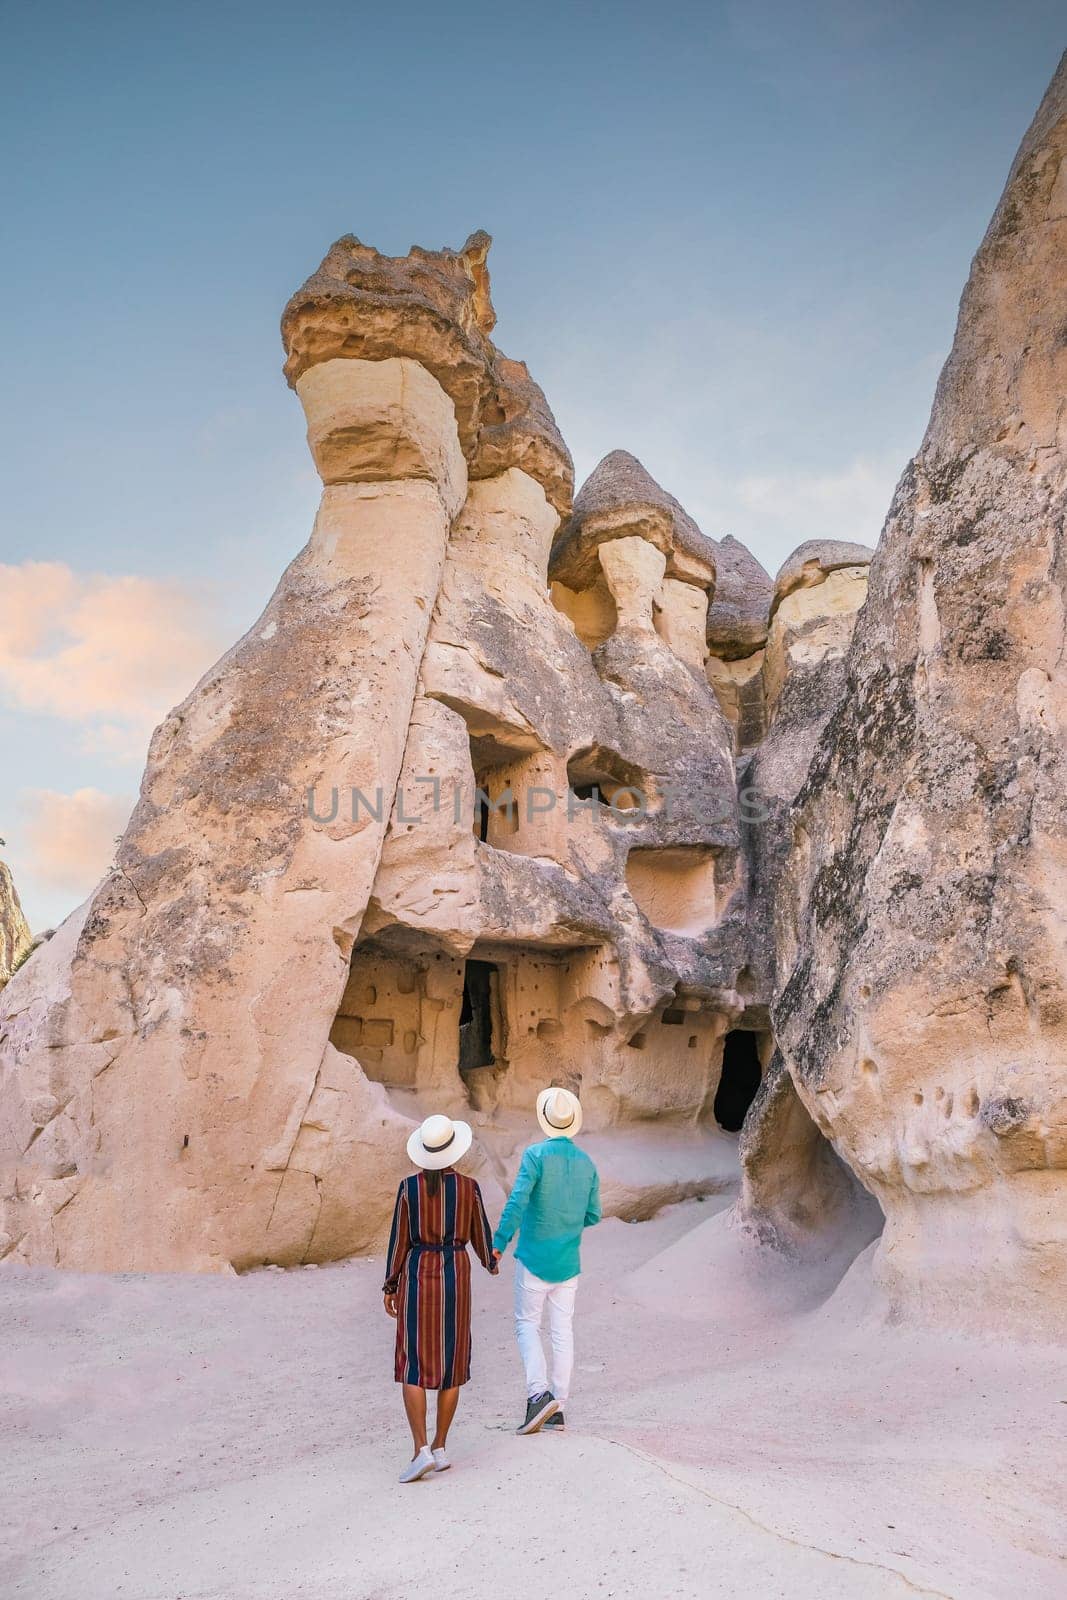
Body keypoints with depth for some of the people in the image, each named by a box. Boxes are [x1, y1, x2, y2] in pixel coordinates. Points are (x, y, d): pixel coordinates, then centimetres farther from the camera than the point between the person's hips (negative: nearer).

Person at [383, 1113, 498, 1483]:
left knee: (413, 1364, 2)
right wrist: (491, 1262, 26)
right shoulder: (469, 1187, -6)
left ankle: (421, 1450, -8)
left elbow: (400, 1239, -5)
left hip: (417, 1274, -1)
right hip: (455, 1275, 1)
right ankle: (440, 1447, 14)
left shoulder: (409, 1186, -8)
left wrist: (390, 1287, 5)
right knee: (450, 1360, 12)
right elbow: (479, 1234, 5)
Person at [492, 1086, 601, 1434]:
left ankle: (538, 1394, -10)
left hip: (534, 1257, -4)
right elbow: (593, 1216, 10)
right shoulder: (586, 1163, 4)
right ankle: (557, 1408, 14)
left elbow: (517, 1201, -21)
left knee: (527, 1324, 7)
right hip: (568, 1261, 5)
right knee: (562, 1331, 10)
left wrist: (499, 1243, -18)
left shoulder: (536, 1155, -12)